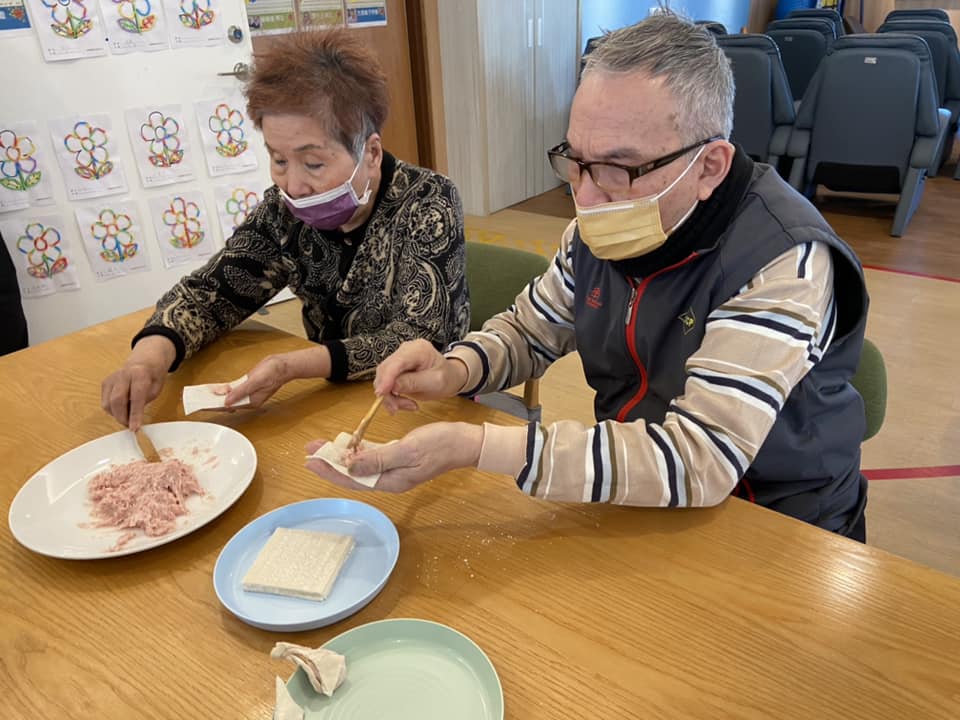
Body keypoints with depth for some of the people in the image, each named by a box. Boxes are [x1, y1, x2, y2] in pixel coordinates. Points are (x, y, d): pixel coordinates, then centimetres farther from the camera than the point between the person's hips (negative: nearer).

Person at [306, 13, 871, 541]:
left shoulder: (785, 261, -25)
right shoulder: (603, 227, -5)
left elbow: (696, 460, -33)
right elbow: (529, 331, 9)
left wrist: (472, 446, -39)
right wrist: (455, 371, -14)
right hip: (631, 494, 5)